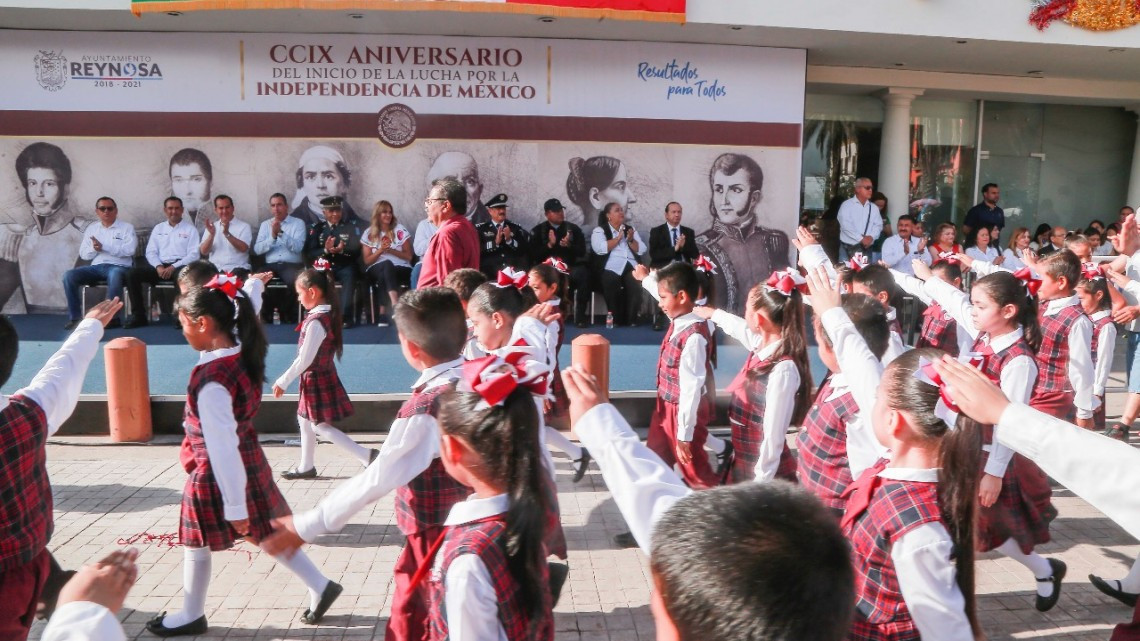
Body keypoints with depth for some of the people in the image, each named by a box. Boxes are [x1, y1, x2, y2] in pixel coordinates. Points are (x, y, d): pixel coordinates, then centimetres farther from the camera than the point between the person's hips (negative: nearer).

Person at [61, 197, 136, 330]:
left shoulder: (127, 227, 6)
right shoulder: (91, 228, 19)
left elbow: (129, 250, -10)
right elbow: (83, 253, 14)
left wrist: (103, 247, -13)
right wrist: (94, 249, -8)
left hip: (119, 266, -5)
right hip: (96, 267, 5)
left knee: (115, 274, -40)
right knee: (69, 275, -19)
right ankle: (75, 317, -14)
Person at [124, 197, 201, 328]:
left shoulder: (190, 229, 7)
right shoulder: (158, 228, 20)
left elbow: (194, 254, -3)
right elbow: (151, 252, 13)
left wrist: (173, 267, -15)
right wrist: (158, 266, -8)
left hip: (180, 266, -4)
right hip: (161, 267, 4)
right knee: (132, 273, -19)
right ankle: (139, 316, -16)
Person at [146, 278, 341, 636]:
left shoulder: (212, 381, -29)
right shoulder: (241, 354, -9)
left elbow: (222, 446, -27)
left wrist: (234, 505, -23)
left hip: (218, 473, -8)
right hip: (248, 460, 8)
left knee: (197, 544, 15)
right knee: (265, 533, 20)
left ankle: (191, 616, 37)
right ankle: (320, 587, 27)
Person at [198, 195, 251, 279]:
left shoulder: (244, 226, 6)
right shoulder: (212, 226, 18)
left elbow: (243, 248, -11)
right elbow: (203, 252, 6)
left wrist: (227, 234, -23)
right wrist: (211, 234, -11)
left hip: (237, 269, -3)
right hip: (215, 269, 3)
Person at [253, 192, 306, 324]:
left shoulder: (298, 223, 6)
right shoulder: (265, 224, 16)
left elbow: (297, 247, -9)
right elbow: (257, 250, 3)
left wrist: (281, 233, -17)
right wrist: (273, 236, -9)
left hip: (291, 265, -2)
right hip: (270, 266, 3)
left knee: (295, 281, -35)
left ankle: (288, 314, -11)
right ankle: (266, 314, -8)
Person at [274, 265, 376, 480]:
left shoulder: (316, 322, -25)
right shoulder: (327, 314, 3)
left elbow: (305, 359, -24)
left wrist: (282, 382, -14)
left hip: (316, 378, -9)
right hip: (323, 375, 9)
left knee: (321, 426, 1)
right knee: (305, 420, 21)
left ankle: (366, 455, -3)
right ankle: (306, 466, 33)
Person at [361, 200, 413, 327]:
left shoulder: (400, 230, 8)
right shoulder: (369, 233, 10)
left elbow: (409, 256, 5)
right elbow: (367, 261, 7)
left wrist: (391, 250, -9)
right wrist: (380, 250, -9)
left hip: (401, 269, 0)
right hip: (377, 270, 0)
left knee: (385, 276, -36)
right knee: (387, 264, -37)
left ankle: (383, 312, -34)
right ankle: (395, 305, -52)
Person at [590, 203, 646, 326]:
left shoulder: (631, 229, 24)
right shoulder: (599, 230, 11)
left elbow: (641, 251, 14)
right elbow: (600, 249, -10)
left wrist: (631, 240, -2)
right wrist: (618, 238, -4)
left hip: (631, 267, 3)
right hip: (611, 268, -3)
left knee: (636, 284, -30)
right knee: (611, 283, -34)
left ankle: (631, 319, -15)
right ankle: (615, 319, -16)